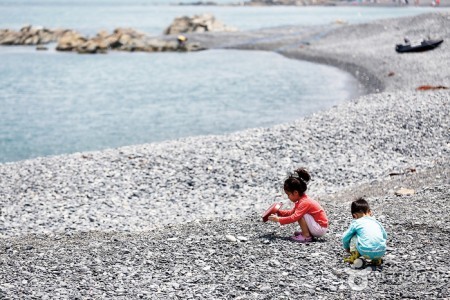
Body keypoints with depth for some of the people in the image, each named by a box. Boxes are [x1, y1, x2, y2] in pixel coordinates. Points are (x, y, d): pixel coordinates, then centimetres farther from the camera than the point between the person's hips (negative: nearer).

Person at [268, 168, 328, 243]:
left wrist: (278, 219, -22)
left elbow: (294, 218, -28)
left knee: (301, 215, -21)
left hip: (320, 229, -10)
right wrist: (279, 212, 10)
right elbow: (292, 212, 20)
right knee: (300, 215, 17)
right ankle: (307, 233, 10)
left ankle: (306, 236, -13)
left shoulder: (304, 203, -22)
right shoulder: (303, 199, 9)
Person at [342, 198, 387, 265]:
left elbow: (345, 238, 18)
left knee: (354, 237, 21)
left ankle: (354, 256, 20)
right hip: (381, 252, 3)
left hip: (366, 252, -2)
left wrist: (347, 248, 40)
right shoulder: (376, 222, 23)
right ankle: (377, 259, 21)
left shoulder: (356, 223, 14)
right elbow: (385, 236, 36)